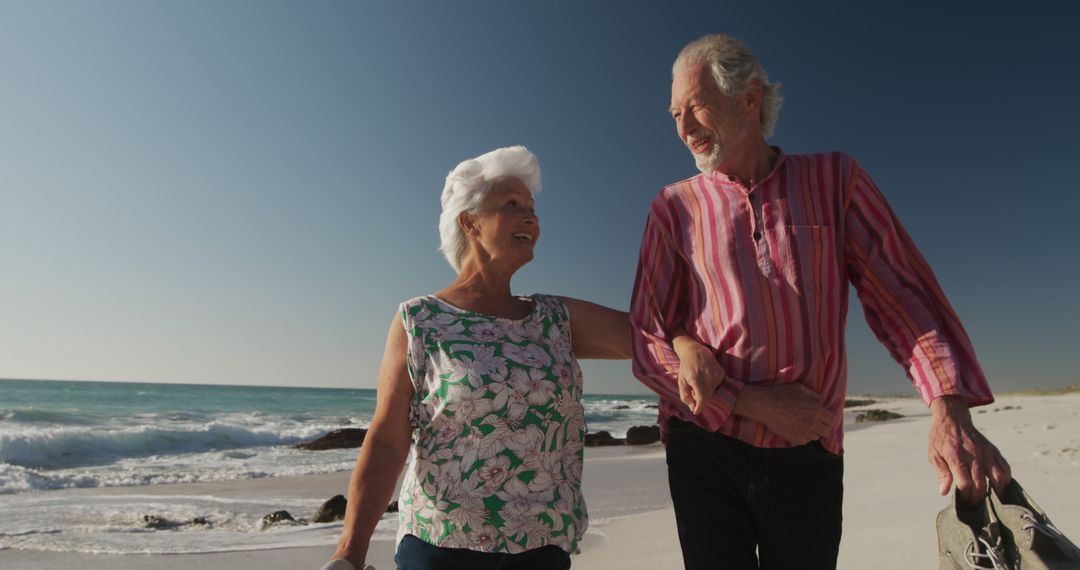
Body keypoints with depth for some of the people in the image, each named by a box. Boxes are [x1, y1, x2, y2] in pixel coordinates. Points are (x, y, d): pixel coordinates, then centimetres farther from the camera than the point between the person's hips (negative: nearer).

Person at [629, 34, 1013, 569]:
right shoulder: (674, 207, 0)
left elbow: (903, 293, 0)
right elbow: (647, 340, -4)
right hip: (703, 450, 0)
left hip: (809, 453, 1)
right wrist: (754, 403, -14)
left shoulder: (834, 179, 4)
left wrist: (951, 411, -14)